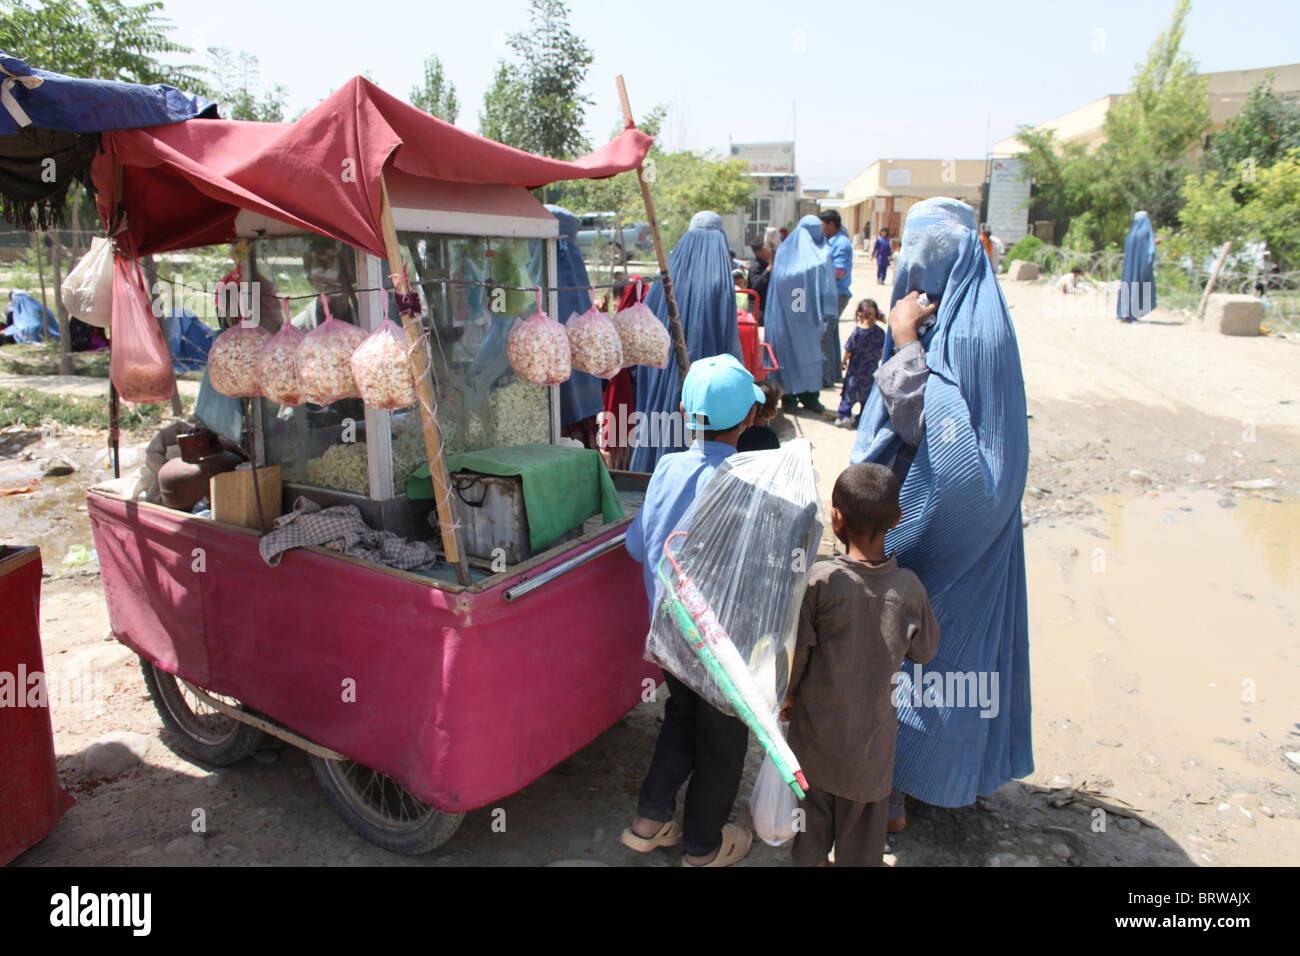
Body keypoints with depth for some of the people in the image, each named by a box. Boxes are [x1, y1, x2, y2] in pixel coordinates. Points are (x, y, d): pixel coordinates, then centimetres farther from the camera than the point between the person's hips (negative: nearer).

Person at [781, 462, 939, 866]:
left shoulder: (820, 579, -24)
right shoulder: (908, 587, -17)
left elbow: (797, 649, -14)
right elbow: (924, 651, -1)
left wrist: (786, 693, 3)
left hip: (816, 728, -1)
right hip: (873, 732, 1)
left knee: (813, 803, 23)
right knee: (864, 817, 22)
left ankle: (809, 857, 41)